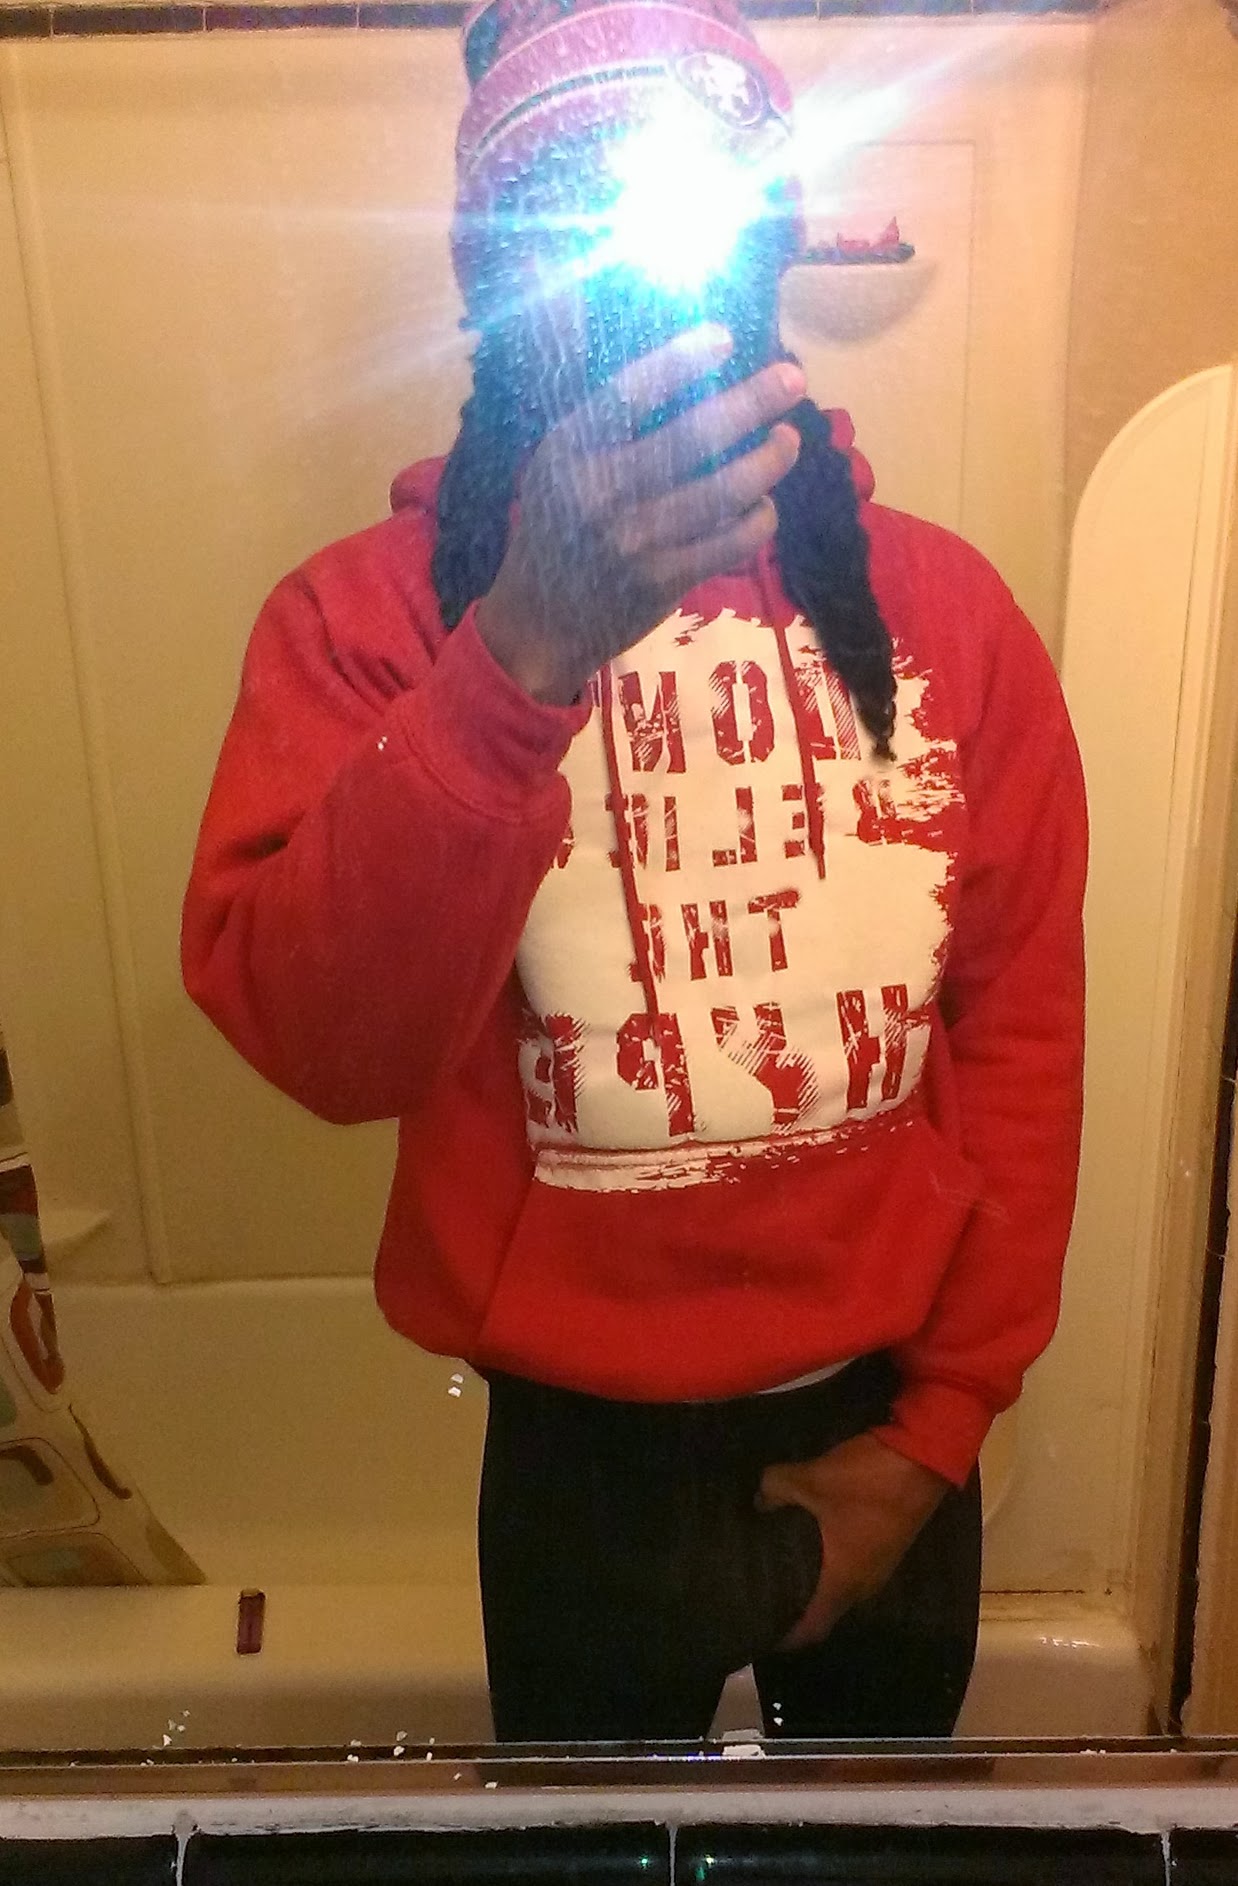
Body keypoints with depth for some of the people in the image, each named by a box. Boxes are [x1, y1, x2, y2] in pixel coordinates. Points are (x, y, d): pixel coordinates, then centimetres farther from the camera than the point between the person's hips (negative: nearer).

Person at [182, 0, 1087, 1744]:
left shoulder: (943, 604, -7)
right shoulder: (365, 613, -13)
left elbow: (1023, 1025, -4)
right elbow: (314, 1040, -26)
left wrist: (942, 1421, -3)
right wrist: (527, 655, -39)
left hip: (880, 1419, 3)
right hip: (584, 1447, -2)